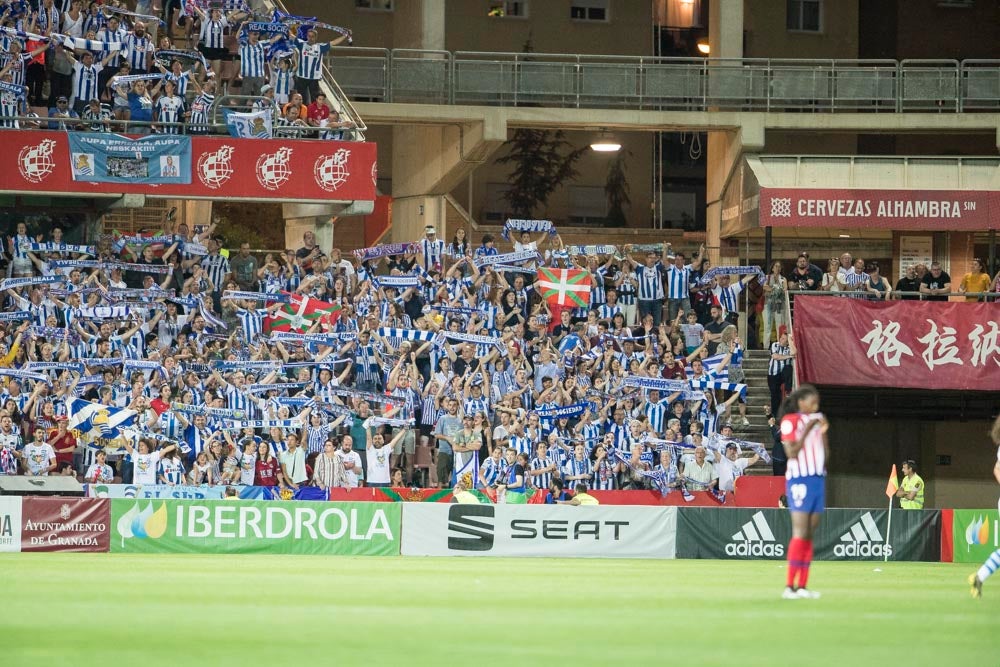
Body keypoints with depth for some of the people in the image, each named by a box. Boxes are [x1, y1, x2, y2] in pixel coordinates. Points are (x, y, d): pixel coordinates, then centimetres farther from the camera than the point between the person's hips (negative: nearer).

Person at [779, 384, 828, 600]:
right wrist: (807, 431, -15)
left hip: (818, 479, 7)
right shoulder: (790, 421, -5)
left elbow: (825, 454, 16)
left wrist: (823, 432, 2)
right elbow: (791, 452, -13)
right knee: (800, 533, -13)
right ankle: (789, 586, -13)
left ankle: (802, 586, 5)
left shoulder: (817, 419, 16)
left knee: (810, 534, 4)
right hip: (800, 479, -7)